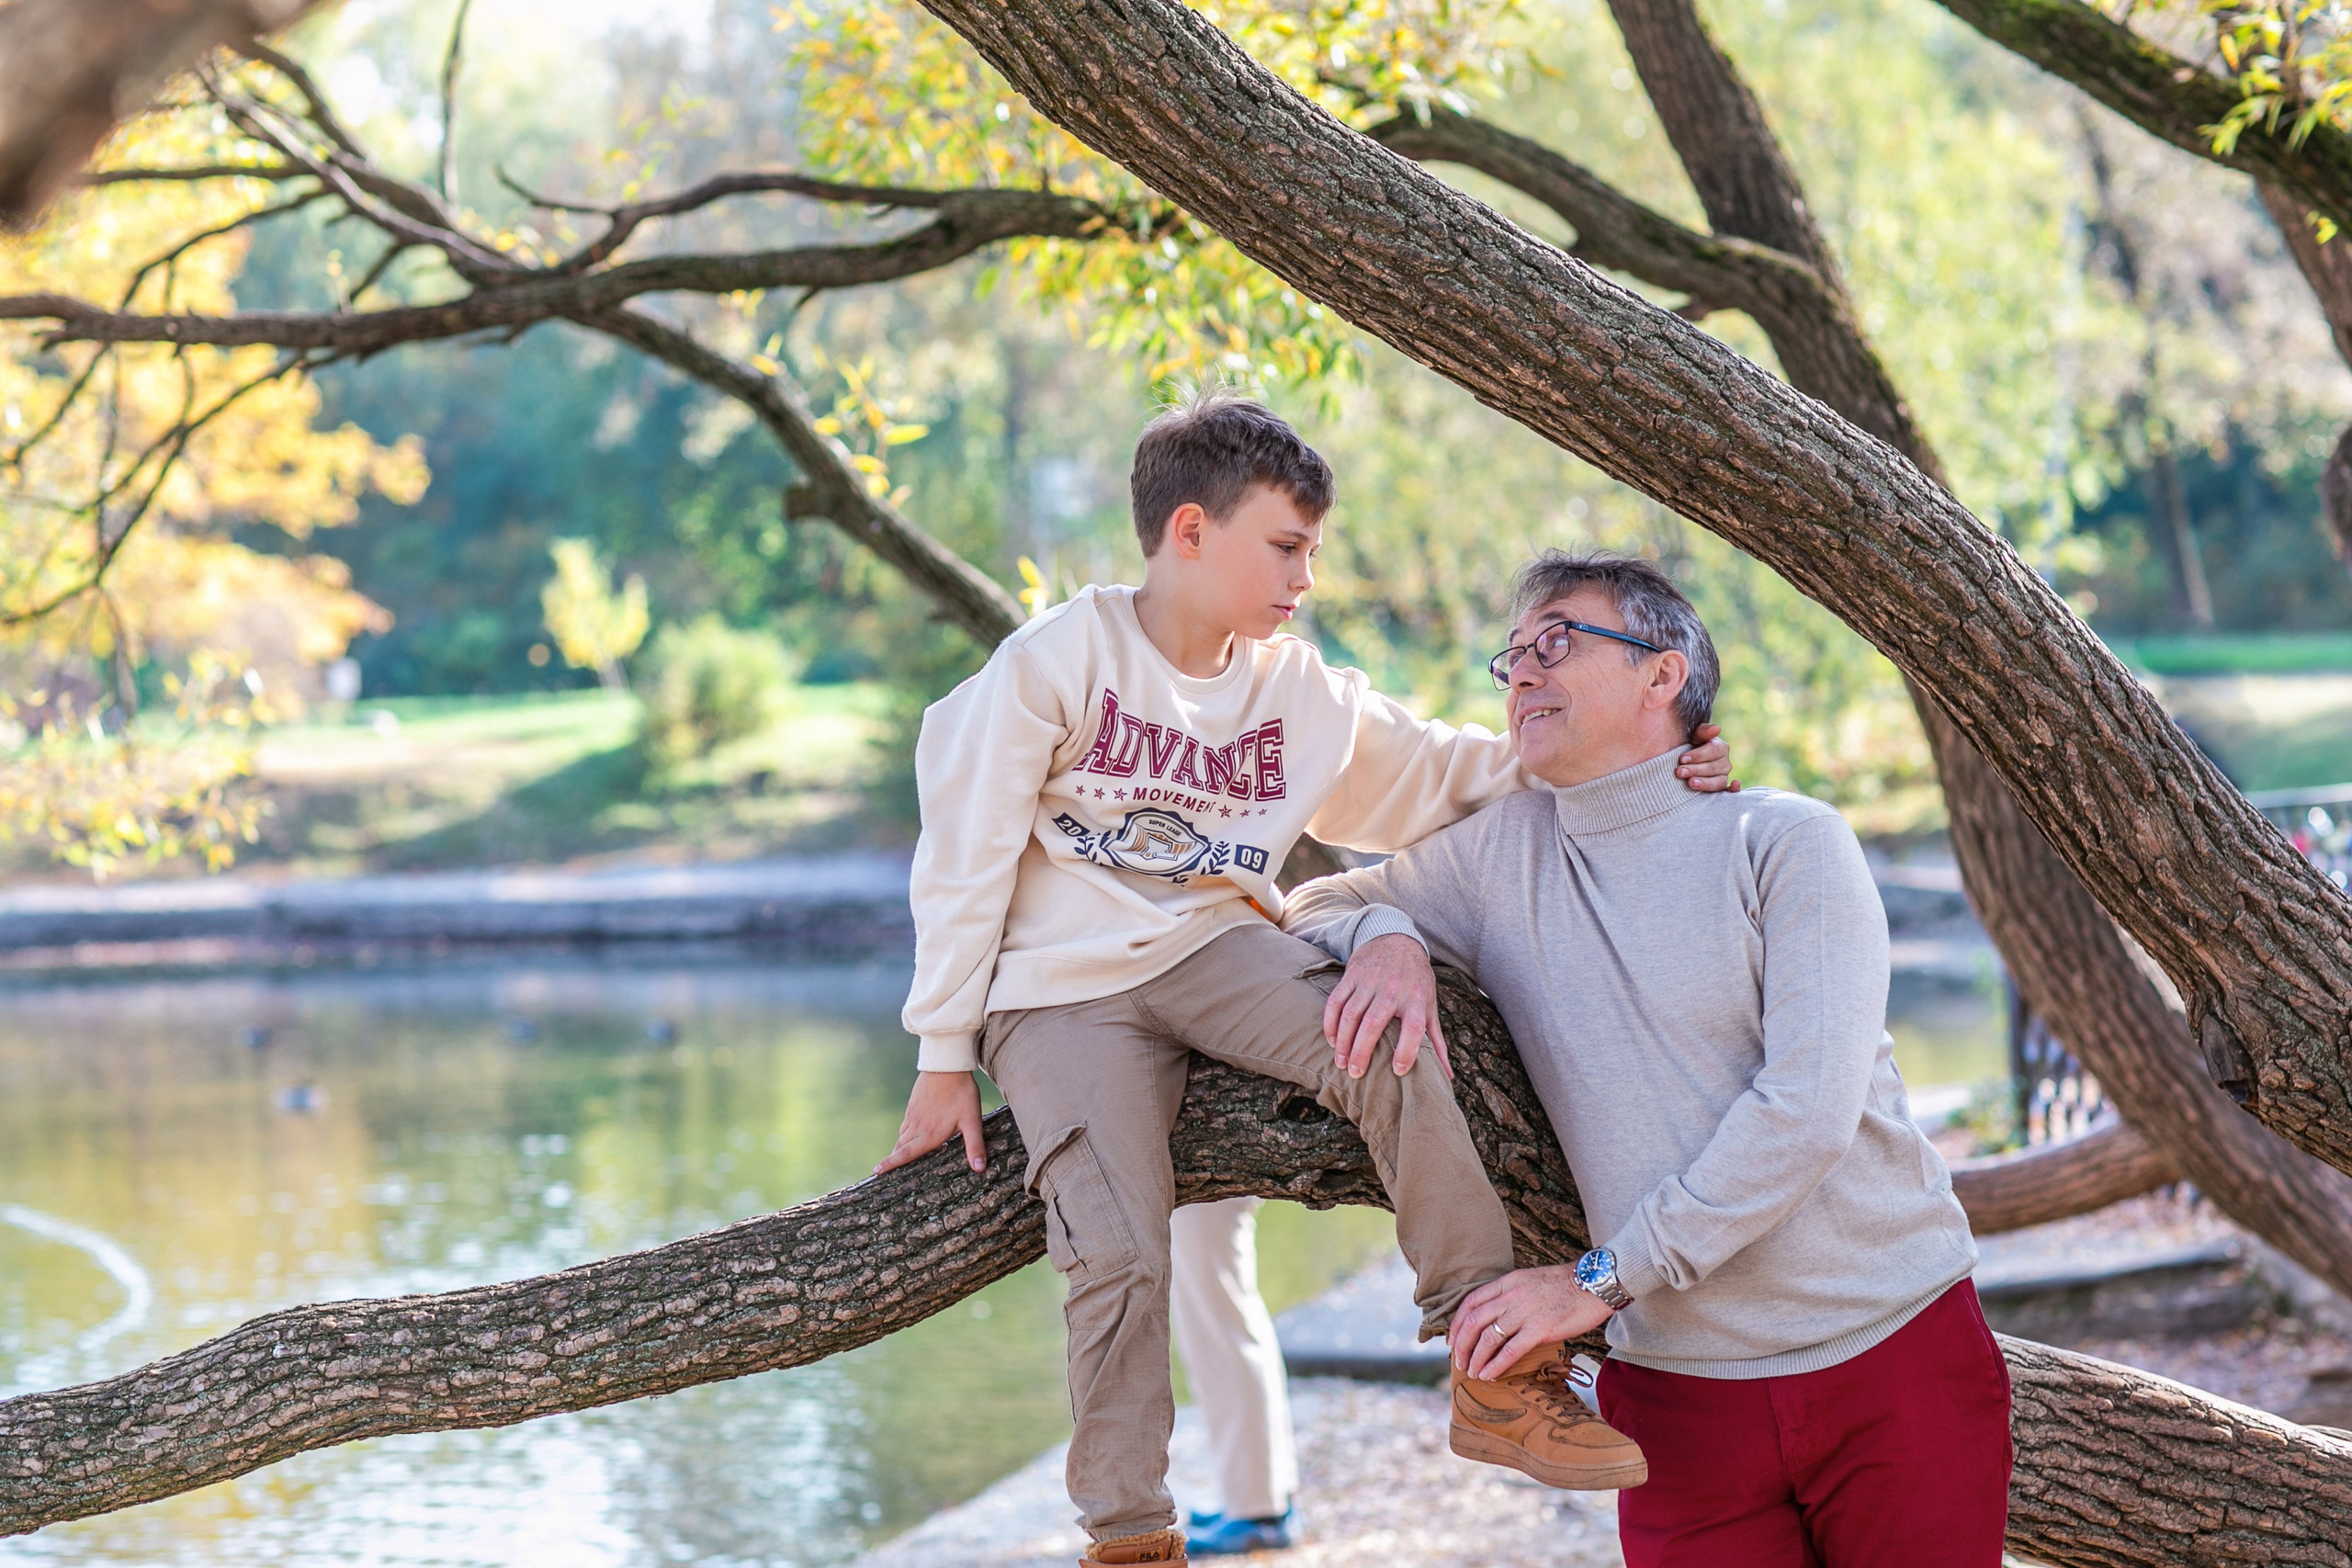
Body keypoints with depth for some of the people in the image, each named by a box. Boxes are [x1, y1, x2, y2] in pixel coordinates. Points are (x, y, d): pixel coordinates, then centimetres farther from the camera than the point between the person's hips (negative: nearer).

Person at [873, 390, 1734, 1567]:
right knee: (1119, 1256, -22)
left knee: (1391, 1047, -26)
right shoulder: (1062, 656, -6)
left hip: (1212, 949, 4)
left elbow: (1448, 773, 14)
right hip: (1059, 988, -3)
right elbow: (966, 855, -5)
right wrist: (945, 1055, -5)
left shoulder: (1306, 694, 8)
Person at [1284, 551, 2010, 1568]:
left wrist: (1601, 1278, -19)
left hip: (1896, 1359, -3)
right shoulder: (1498, 854, 7)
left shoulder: (1785, 842, -6)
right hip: (1682, 1393, 3)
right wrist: (1386, 937, -4)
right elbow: (1312, 904, 21)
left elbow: (1807, 1108, -16)